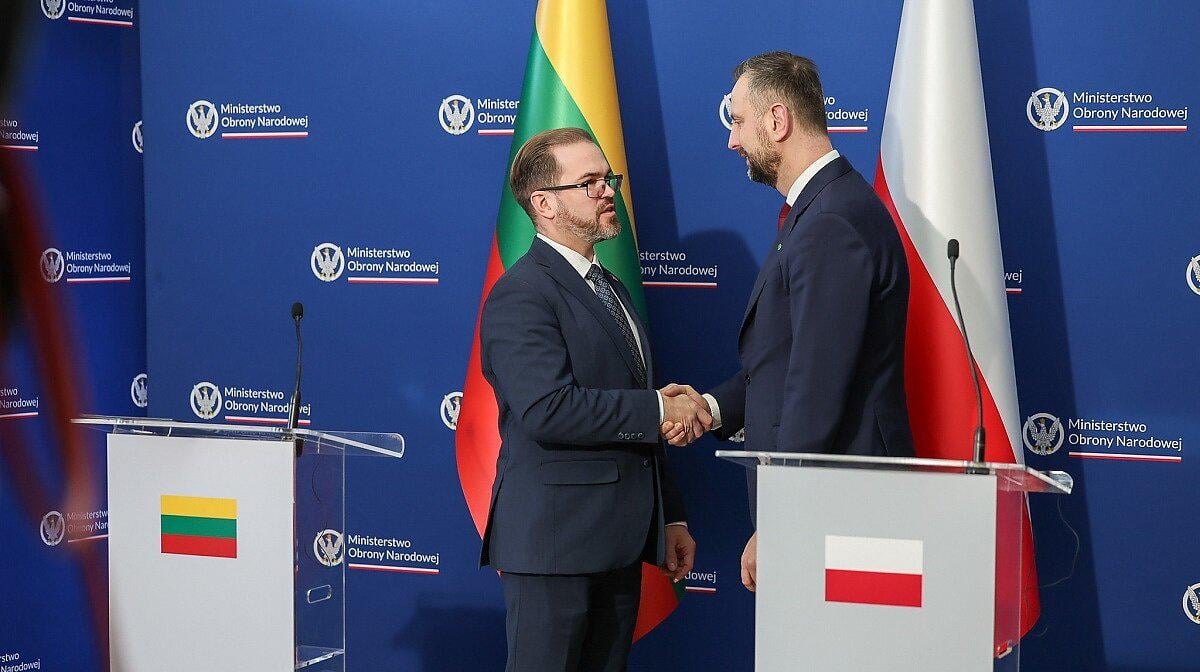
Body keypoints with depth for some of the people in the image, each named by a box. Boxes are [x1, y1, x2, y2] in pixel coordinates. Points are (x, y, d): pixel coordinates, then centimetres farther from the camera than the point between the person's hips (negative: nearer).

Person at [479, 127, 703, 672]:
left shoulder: (609, 288, 19)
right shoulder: (522, 295, -12)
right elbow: (549, 409, -26)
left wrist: (670, 518, 20)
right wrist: (657, 411, -17)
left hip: (619, 543, 9)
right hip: (555, 539, -9)